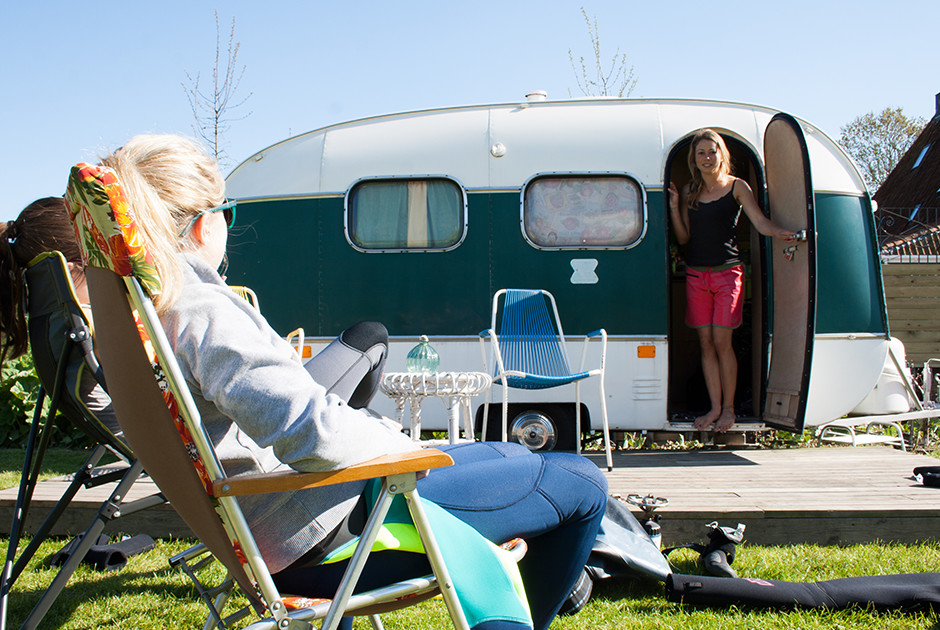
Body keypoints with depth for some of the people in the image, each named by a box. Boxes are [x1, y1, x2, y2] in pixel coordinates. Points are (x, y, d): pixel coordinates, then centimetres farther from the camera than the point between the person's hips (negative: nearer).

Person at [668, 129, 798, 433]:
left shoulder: (736, 187, 3)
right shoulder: (688, 191, 11)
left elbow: (760, 222, -7)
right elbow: (683, 237, 9)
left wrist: (780, 232, -27)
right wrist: (674, 207, -3)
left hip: (727, 272, -3)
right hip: (696, 274, 3)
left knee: (722, 342, -6)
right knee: (706, 343, 3)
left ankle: (728, 408, 6)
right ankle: (715, 407, 11)